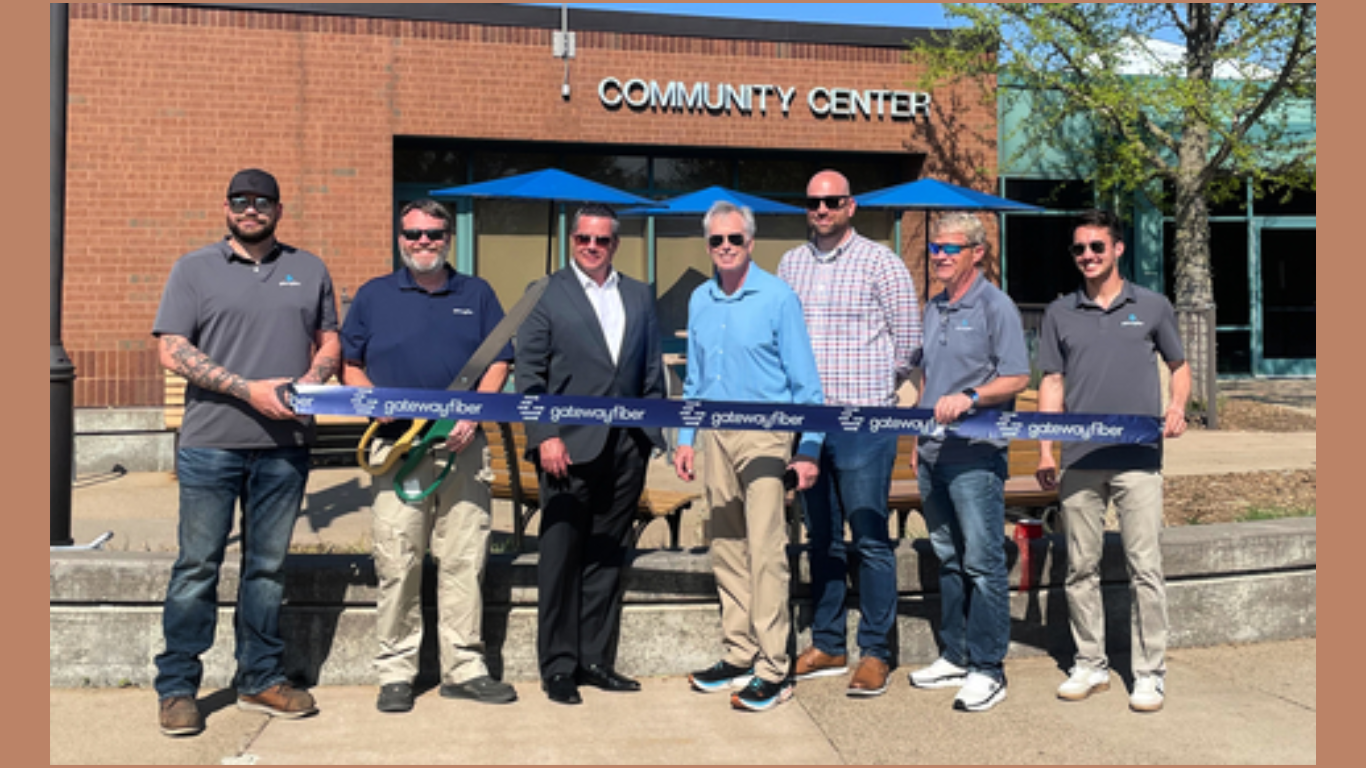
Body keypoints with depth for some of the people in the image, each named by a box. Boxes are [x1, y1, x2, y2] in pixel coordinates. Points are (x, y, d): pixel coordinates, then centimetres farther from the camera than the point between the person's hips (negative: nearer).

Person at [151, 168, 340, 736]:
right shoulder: (194, 269, 5)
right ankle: (176, 688, 13)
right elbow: (172, 349, -4)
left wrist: (312, 379, -7)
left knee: (268, 566, 10)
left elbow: (329, 339, 15)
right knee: (197, 566, 2)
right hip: (210, 443, -2)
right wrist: (249, 389, -14)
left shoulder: (309, 270, 13)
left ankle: (260, 679, 21)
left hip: (284, 444, 3)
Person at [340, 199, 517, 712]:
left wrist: (473, 415, -7)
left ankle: (464, 668, 13)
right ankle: (395, 672, 11)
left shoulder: (477, 295, 14)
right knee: (397, 563, -1)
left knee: (463, 560, 4)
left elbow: (498, 363, 8)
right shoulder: (373, 296, 11)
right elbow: (349, 365, 11)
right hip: (397, 445, -1)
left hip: (463, 445, 1)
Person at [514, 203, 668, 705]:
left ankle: (596, 659, 20)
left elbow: (652, 371, 14)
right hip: (570, 447, -4)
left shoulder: (640, 297, 15)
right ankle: (558, 666, 12)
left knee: (608, 557, 10)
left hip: (626, 447, 4)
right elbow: (528, 374, -2)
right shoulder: (546, 295, 3)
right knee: (561, 558, 1)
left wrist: (652, 434, 6)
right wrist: (544, 436, -11)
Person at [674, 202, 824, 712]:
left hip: (765, 434, -6)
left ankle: (773, 670, 0)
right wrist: (685, 438, 12)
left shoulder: (777, 298, -5)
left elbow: (805, 382, -4)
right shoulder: (700, 301, 12)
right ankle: (739, 657, 22)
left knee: (765, 552, -8)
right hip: (715, 435, 6)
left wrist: (808, 450, -9)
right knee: (726, 550, 10)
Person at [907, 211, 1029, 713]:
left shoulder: (995, 306, -6)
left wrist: (969, 398, -25)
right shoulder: (934, 308, 17)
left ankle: (988, 668, 3)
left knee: (983, 563, -4)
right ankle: (955, 656, 23)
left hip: (975, 456, -8)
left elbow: (1017, 378, -11)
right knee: (948, 559, 13)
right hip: (934, 454, 8)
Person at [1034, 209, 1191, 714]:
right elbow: (1052, 384, 9)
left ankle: (1149, 672, 10)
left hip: (1137, 459, -2)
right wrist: (1046, 450, 0)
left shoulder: (1152, 307, 7)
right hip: (1078, 460, 2)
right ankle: (1090, 665, 20)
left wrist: (1177, 406, -5)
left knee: (1145, 568, -1)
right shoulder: (1059, 314, 10)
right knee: (1081, 569, 8)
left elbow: (1178, 366, 16)